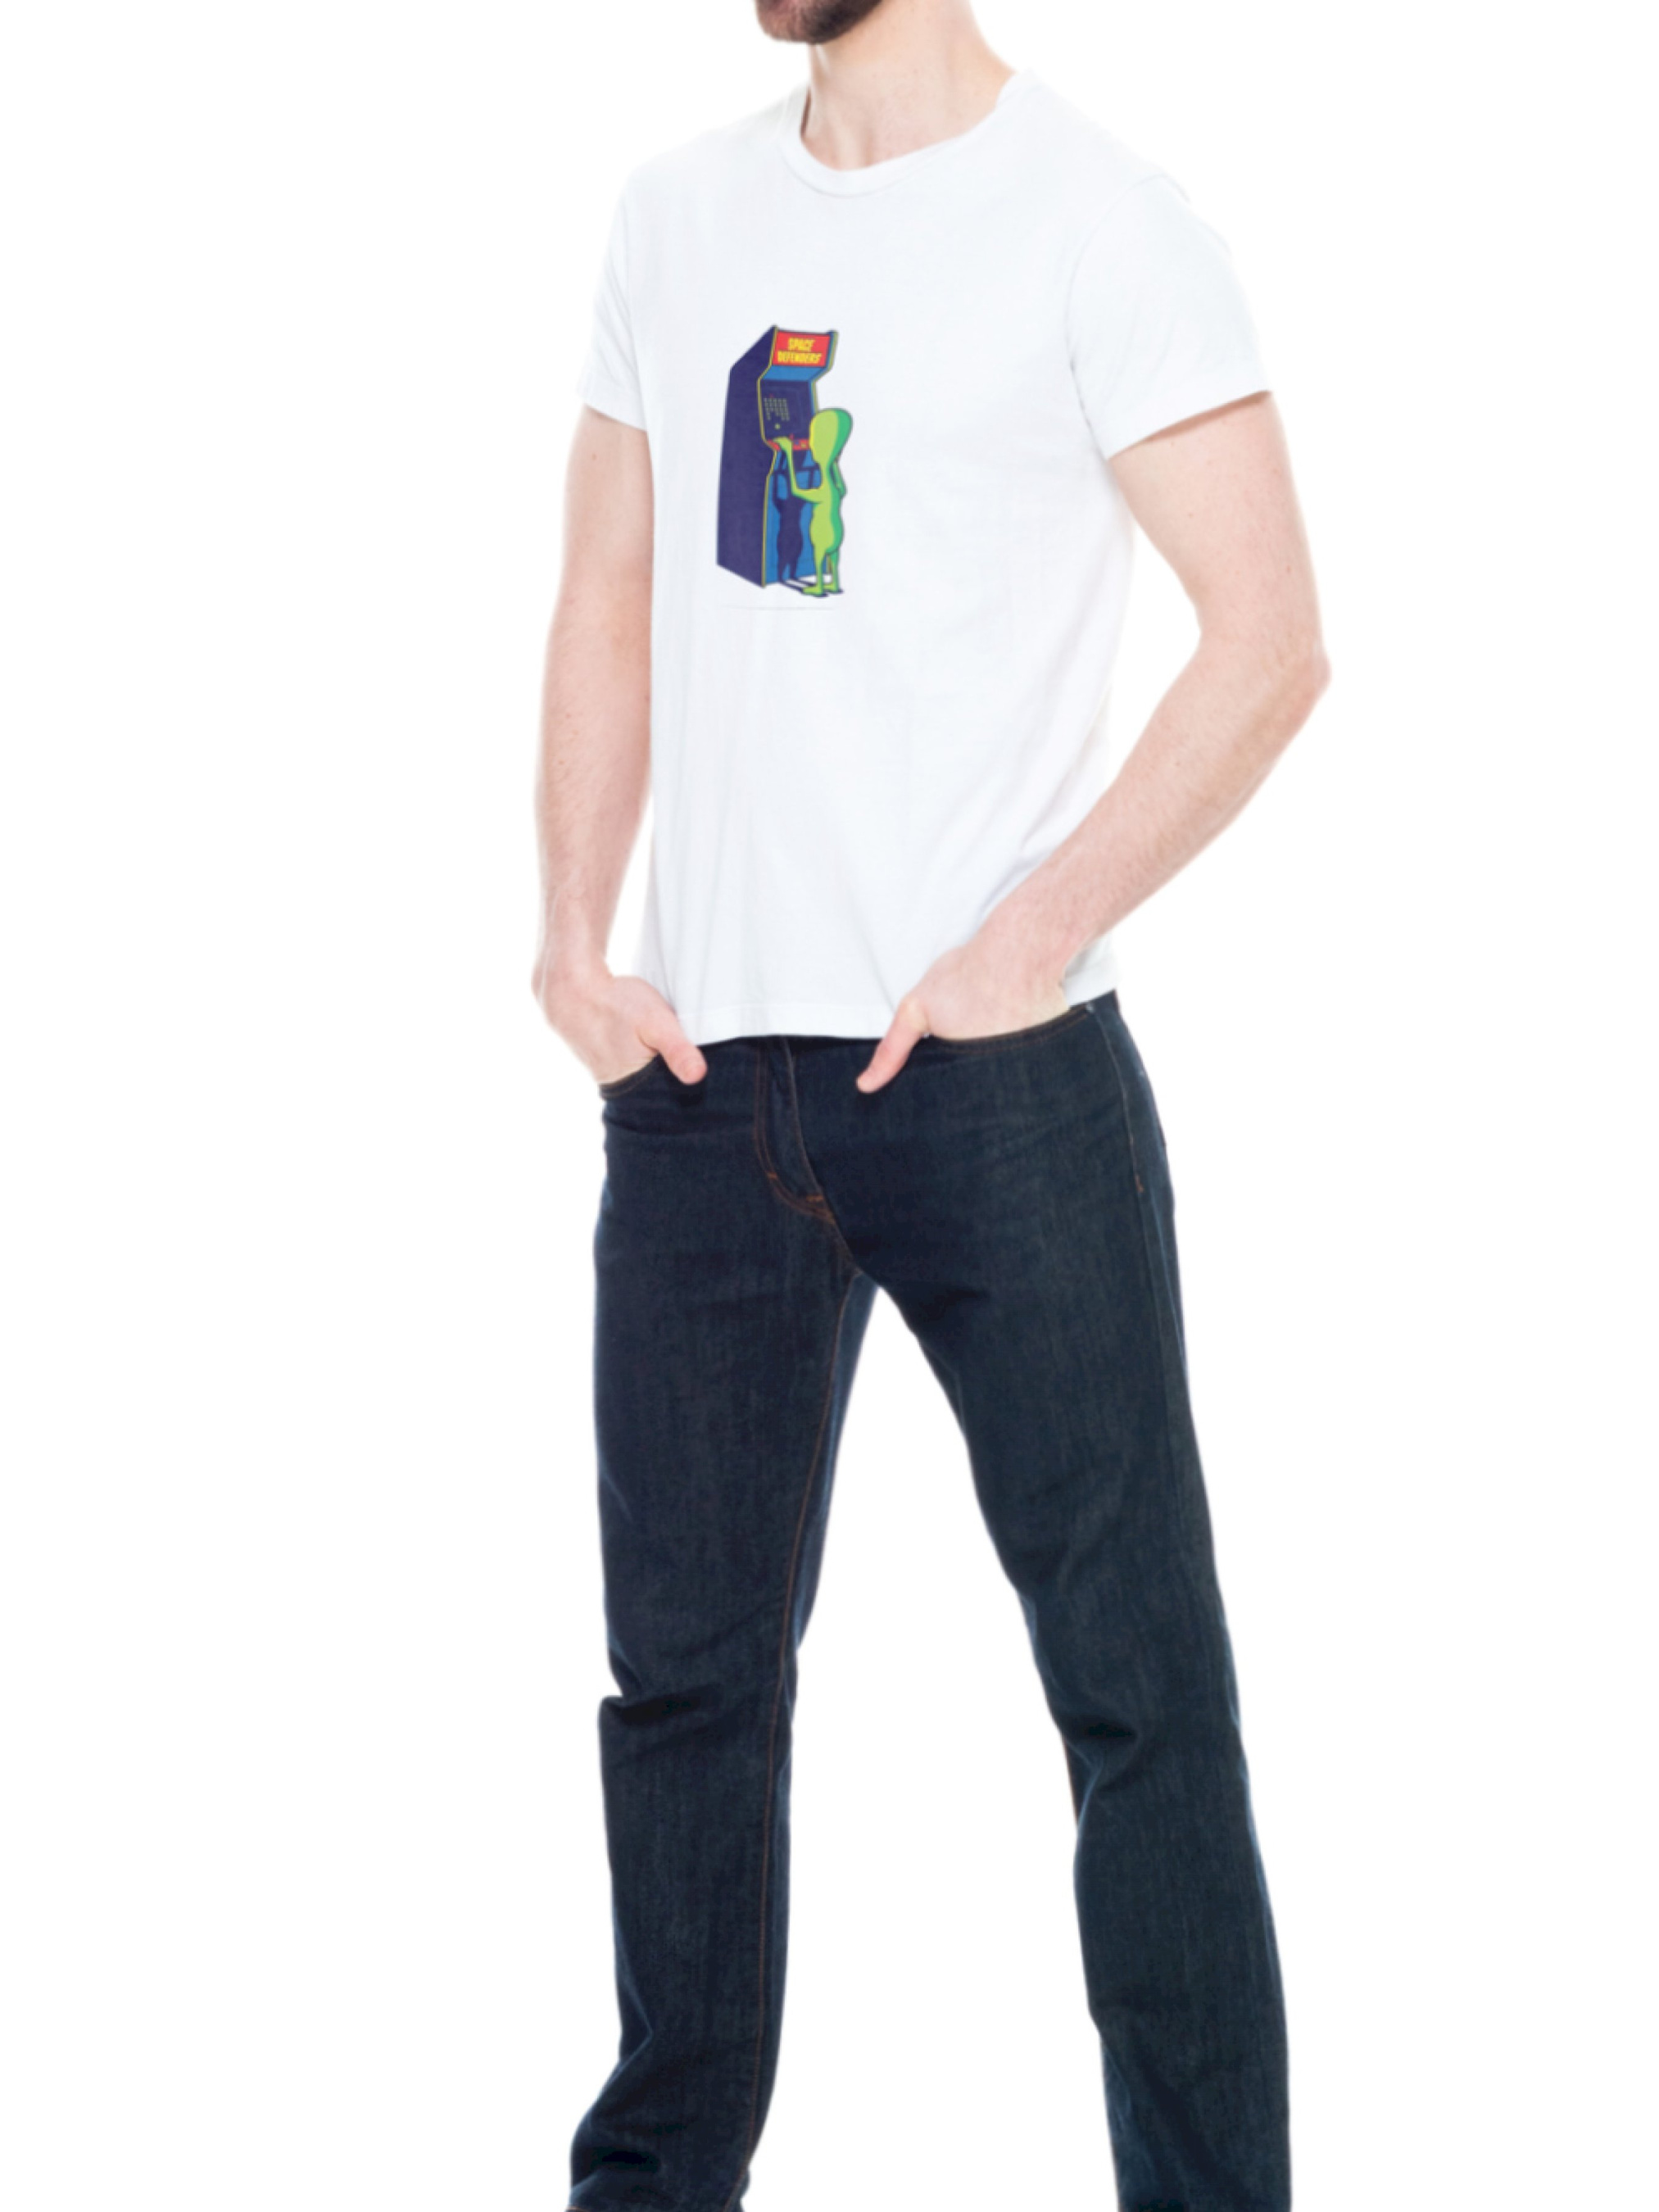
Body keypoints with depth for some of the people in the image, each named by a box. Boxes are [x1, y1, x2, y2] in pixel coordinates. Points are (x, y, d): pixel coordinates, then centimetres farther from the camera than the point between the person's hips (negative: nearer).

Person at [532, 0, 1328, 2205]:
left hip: (996, 1072, -5)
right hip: (698, 1074, 6)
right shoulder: (679, 214, 13)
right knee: (687, 1668, 14)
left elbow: (1273, 642, -9)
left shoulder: (1100, 219, -5)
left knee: (1136, 1674, -2)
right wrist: (573, 935, 4)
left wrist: (1031, 939, -15)